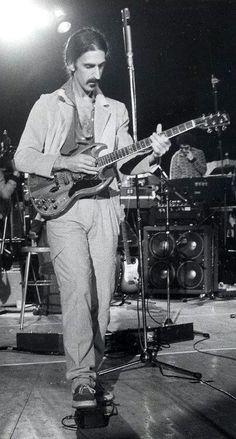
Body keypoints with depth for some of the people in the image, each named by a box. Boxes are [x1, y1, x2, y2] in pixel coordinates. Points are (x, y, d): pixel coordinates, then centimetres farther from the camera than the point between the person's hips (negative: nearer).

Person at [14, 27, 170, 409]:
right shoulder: (47, 106, 8)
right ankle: (81, 379, -12)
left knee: (102, 295, 1)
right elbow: (22, 158, 1)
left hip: (104, 207, 3)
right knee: (78, 290, -16)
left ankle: (91, 371, 13)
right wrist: (65, 162, -14)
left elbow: (126, 164, 11)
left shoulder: (115, 110, 16)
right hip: (63, 206, -3)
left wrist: (152, 155, -10)